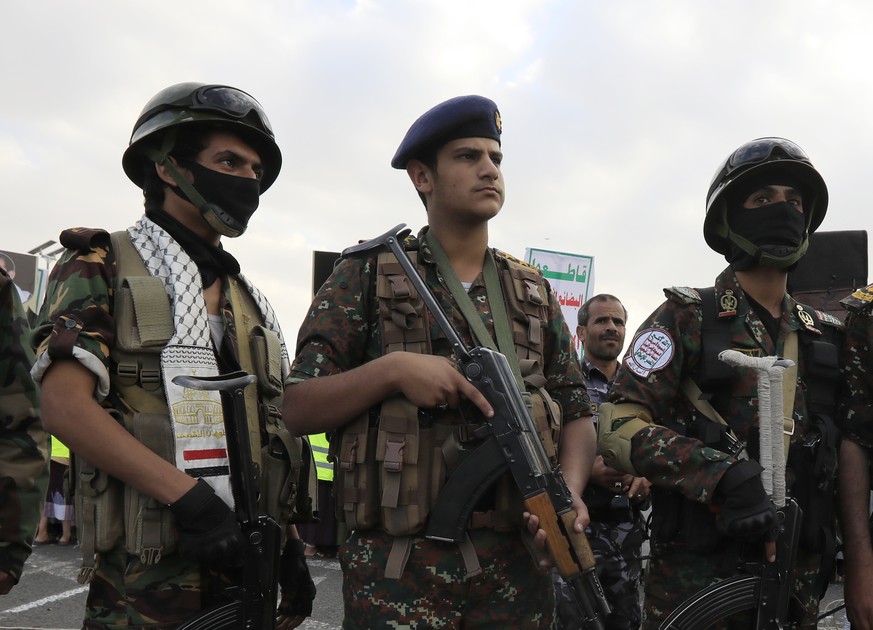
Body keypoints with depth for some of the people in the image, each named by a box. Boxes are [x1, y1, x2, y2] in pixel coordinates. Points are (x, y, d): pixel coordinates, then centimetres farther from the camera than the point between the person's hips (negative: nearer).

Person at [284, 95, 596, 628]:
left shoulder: (535, 292, 11)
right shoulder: (367, 275, 1)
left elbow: (578, 414, 9)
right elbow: (298, 409, -3)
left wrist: (569, 493, -10)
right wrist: (390, 370, -19)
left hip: (517, 564, 4)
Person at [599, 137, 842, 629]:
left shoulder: (828, 336, 10)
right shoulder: (687, 319, -6)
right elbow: (620, 430, -15)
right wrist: (723, 475, -26)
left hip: (800, 579, 5)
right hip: (695, 575, -4)